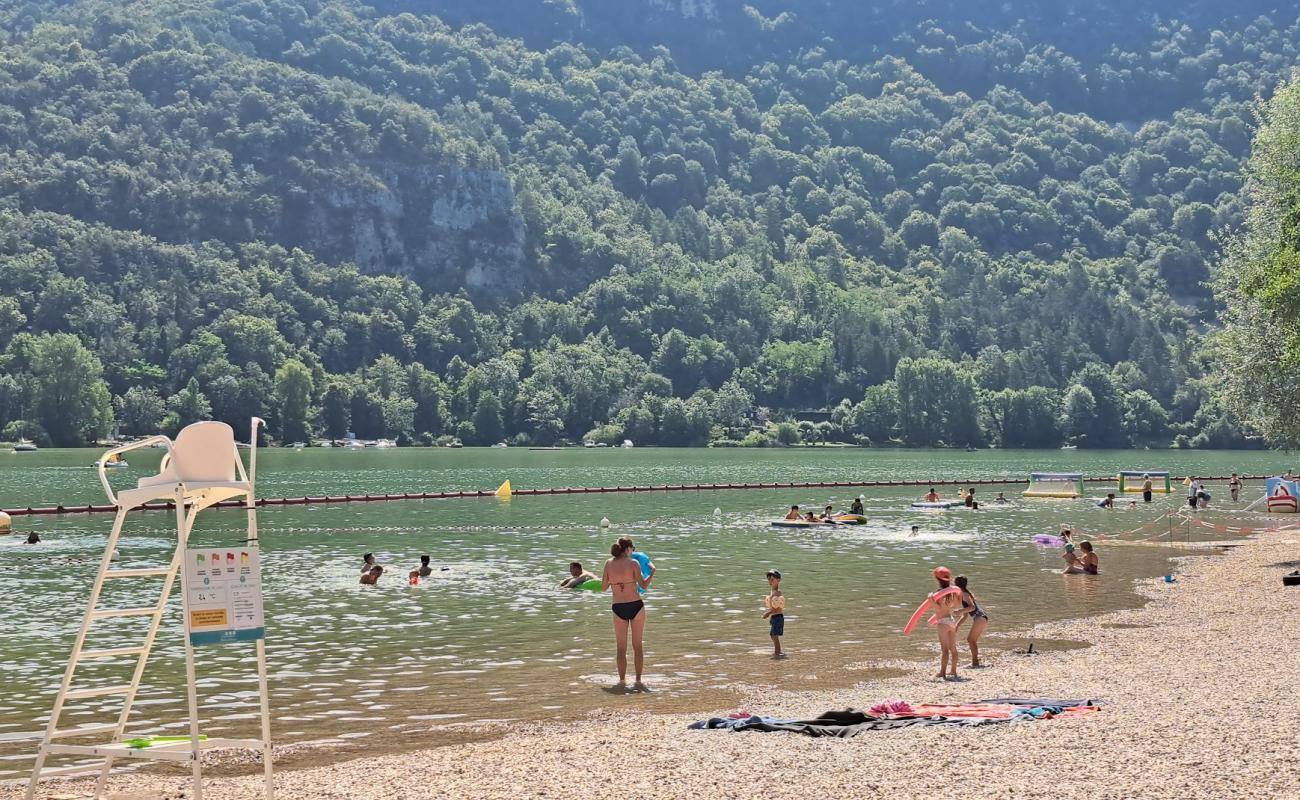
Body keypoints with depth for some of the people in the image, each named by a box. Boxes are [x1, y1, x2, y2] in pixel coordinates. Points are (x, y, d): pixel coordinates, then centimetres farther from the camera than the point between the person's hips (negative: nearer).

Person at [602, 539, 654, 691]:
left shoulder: (609, 564, 1)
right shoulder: (633, 563, -8)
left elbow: (603, 588, 5)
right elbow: (644, 585, -9)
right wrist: (652, 571, 4)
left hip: (618, 609, 2)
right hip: (636, 606, -2)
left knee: (620, 647, 13)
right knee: (638, 645, 9)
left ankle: (622, 681, 14)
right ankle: (638, 681, 9)